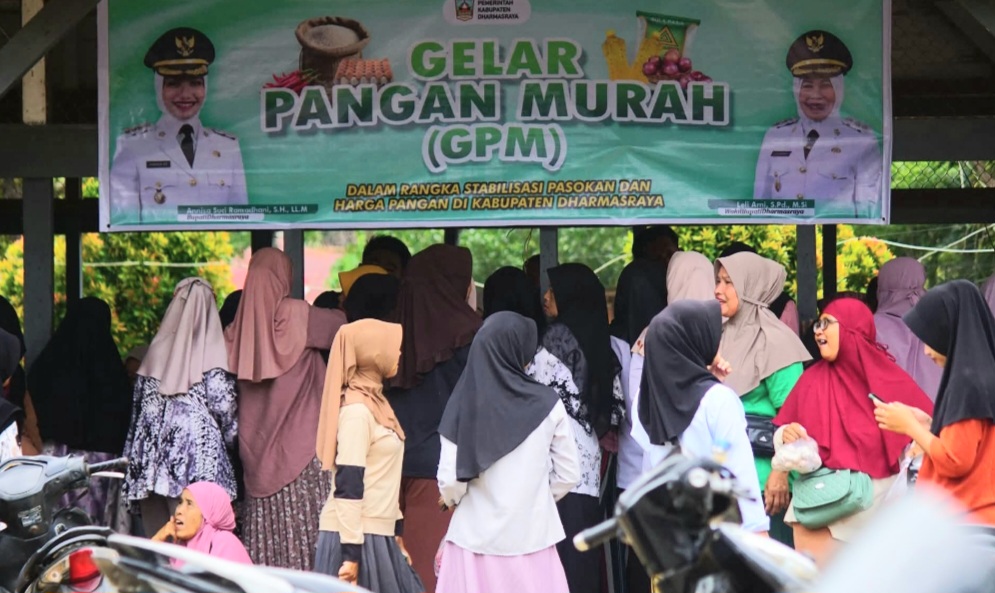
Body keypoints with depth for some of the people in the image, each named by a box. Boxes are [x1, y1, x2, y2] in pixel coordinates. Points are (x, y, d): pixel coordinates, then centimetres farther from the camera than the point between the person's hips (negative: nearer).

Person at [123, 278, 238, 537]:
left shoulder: (159, 348, 9)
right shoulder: (211, 349, -4)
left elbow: (141, 401, 13)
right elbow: (223, 404, -6)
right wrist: (230, 438, 12)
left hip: (157, 446, 5)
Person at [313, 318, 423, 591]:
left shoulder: (375, 402, 12)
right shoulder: (356, 410, -15)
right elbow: (348, 485, -19)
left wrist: (396, 532, 19)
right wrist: (351, 552, -21)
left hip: (378, 533, 9)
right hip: (355, 534, -9)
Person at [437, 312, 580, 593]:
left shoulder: (464, 404, -8)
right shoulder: (547, 404, -6)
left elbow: (450, 482, -8)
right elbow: (568, 474, 1)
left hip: (475, 536, 0)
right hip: (530, 536, 0)